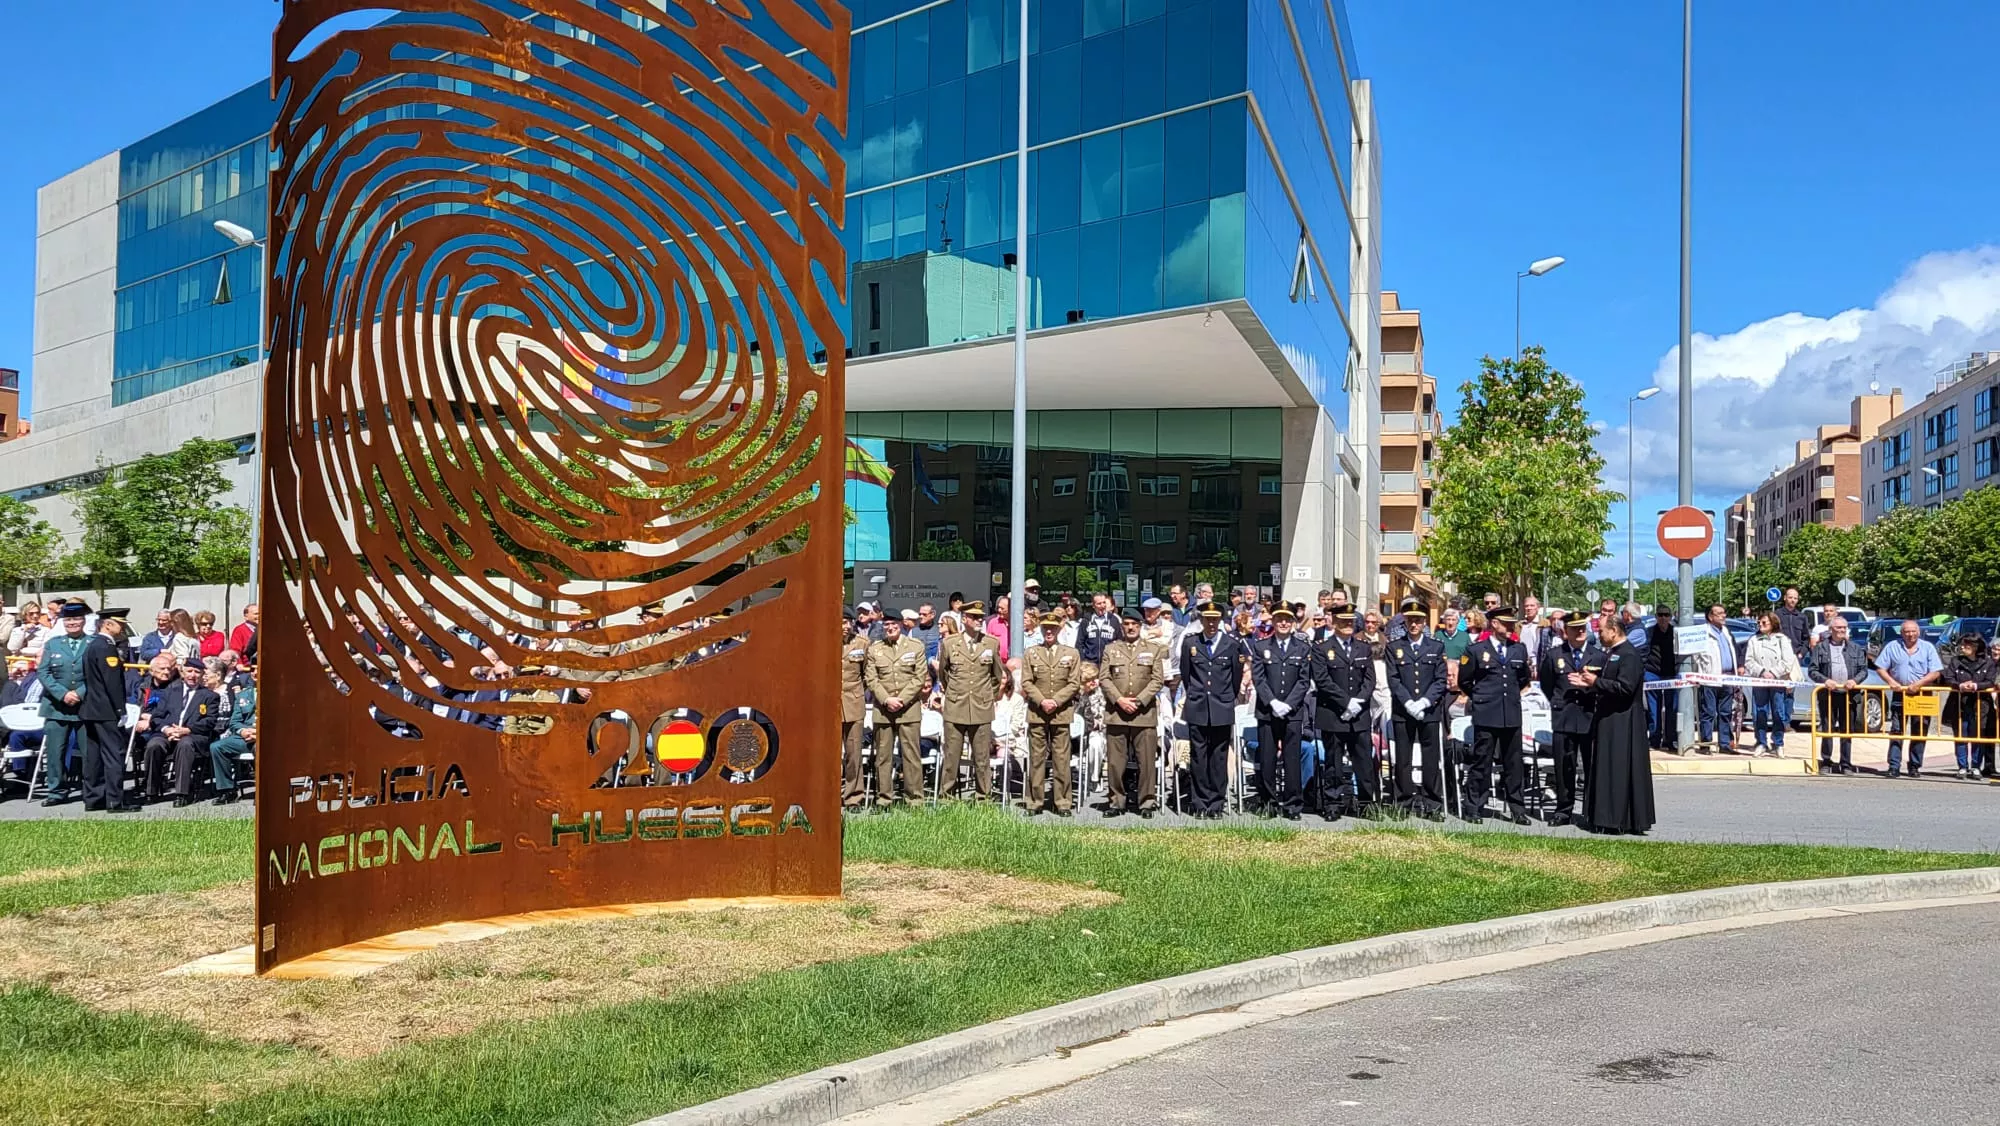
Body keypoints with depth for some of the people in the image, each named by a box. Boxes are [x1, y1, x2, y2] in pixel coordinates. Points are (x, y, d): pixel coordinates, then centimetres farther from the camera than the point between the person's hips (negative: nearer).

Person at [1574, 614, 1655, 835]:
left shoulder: (1628, 654, -15)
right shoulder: (1611, 653, 15)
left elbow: (1625, 687, -24)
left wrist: (1596, 681, -19)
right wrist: (1587, 684, 7)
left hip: (1622, 723, -10)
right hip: (1607, 721, 10)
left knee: (1620, 771, -4)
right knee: (1604, 771, 12)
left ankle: (1621, 821, 2)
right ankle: (1605, 819, 18)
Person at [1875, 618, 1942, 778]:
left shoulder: (1928, 648, 3)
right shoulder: (1892, 647, 5)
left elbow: (1936, 672, -2)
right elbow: (1880, 668, 5)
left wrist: (1918, 684, -15)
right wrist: (1891, 682, -12)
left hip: (1922, 694, 0)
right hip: (1899, 694, 0)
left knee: (1919, 732, 4)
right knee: (1896, 731, -2)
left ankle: (1915, 766, 12)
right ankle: (1894, 766, -1)